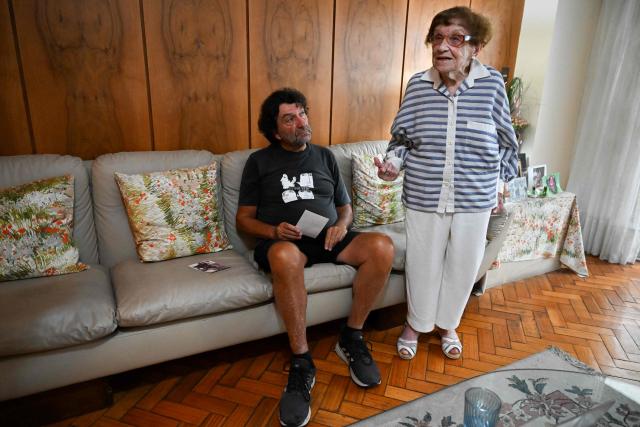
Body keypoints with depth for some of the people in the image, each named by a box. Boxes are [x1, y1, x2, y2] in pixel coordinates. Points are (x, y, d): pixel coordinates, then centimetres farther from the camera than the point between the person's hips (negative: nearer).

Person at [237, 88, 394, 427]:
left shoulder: (324, 156, 21)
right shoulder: (259, 161, 12)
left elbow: (345, 206, 22)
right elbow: (244, 218, 8)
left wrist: (341, 225, -3)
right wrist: (274, 230, -13)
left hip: (328, 237, 4)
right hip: (283, 242, -3)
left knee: (382, 245, -27)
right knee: (286, 256, -42)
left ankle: (351, 338, -9)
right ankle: (301, 363, -25)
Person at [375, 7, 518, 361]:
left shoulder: (492, 84, -6)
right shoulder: (418, 85, -5)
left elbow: (505, 143, 6)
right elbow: (402, 137, 3)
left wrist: (499, 185, 10)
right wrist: (393, 162, -16)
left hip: (474, 200, 1)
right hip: (424, 199, 0)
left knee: (462, 266, 14)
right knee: (422, 264, 12)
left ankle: (447, 324, 40)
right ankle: (416, 322, 38)